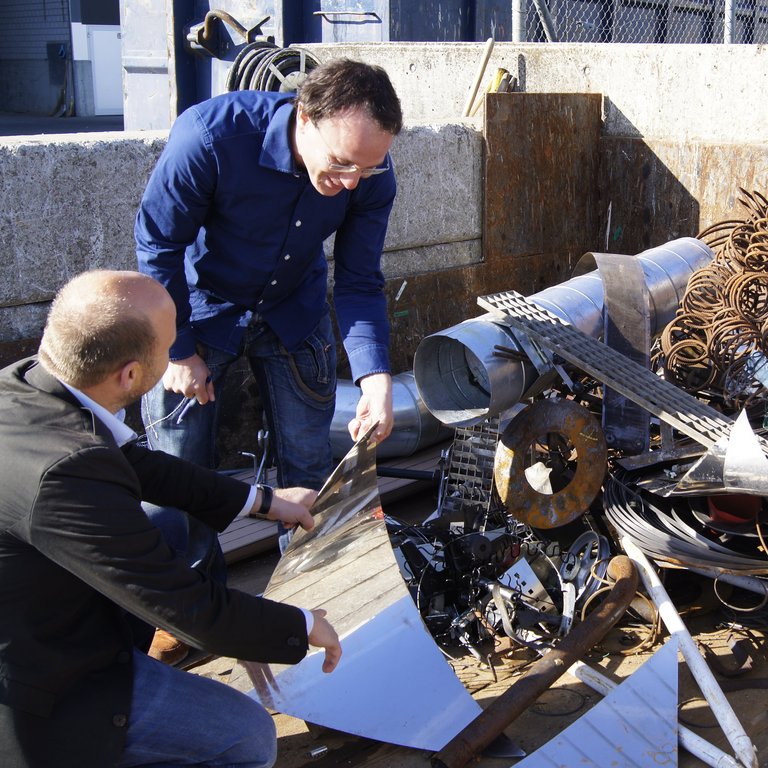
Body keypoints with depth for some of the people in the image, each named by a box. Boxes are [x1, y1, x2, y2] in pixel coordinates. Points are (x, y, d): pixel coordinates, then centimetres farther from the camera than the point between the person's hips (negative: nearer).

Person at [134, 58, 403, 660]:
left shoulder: (372, 174, -23)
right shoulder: (211, 135, -35)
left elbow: (359, 283, -14)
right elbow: (160, 245, -21)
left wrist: (375, 376, -28)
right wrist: (179, 350, -16)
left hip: (294, 311, 3)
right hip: (200, 306, -2)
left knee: (310, 462, 7)